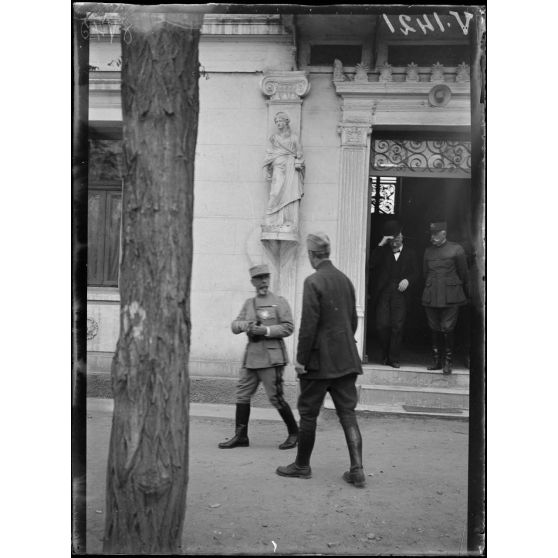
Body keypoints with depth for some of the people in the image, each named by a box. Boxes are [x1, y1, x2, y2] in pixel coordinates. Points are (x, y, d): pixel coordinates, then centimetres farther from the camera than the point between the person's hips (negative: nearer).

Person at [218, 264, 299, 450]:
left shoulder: (279, 302, 0)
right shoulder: (249, 303, 15)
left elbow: (288, 327, -8)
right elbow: (234, 326, 9)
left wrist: (265, 330, -18)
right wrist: (244, 325, -13)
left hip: (271, 357, -6)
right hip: (251, 356, 6)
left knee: (276, 397, -4)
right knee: (242, 394, 6)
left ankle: (294, 433, 13)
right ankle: (240, 436, 15)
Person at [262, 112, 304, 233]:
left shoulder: (294, 137, 14)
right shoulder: (274, 138, 18)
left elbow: (299, 154, 11)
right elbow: (269, 155, 13)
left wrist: (298, 164, -7)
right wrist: (267, 171, 3)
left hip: (291, 169, -1)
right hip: (278, 168, 1)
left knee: (290, 194, -12)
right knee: (277, 193, -14)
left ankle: (290, 225, -15)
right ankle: (276, 223, -16)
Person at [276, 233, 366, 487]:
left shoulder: (313, 281, -14)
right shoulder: (345, 279, 8)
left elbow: (308, 324, -17)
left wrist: (301, 359, -11)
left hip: (319, 361, -6)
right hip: (346, 360, 6)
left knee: (308, 413, 8)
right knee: (348, 413, 9)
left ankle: (302, 465, 21)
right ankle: (357, 469, 6)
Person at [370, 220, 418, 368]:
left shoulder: (409, 253, 16)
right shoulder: (383, 251, 14)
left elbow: (415, 273, 11)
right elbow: (372, 264, -4)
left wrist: (407, 280, -11)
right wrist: (381, 245, -7)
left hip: (400, 294, 0)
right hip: (383, 293, 0)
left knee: (397, 326, -5)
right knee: (382, 325, -6)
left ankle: (394, 358, 2)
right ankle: (385, 354, 14)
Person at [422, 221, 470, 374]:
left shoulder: (456, 249, 0)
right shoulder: (428, 251, 12)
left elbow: (463, 274, 5)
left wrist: (465, 295, 9)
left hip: (450, 297, -4)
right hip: (431, 297, 4)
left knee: (447, 329, -5)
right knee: (434, 330, 6)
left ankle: (447, 362, 6)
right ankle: (436, 361, 16)